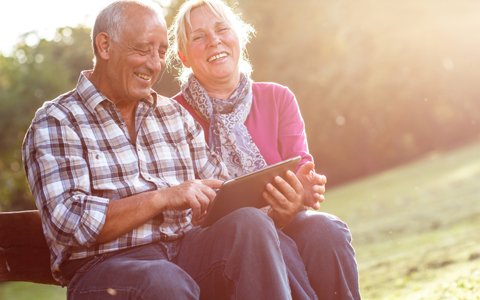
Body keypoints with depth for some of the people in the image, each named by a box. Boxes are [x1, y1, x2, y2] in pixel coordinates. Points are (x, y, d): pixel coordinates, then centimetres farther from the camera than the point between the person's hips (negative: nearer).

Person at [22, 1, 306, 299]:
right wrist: (163, 198, -18)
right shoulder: (56, 122, 1)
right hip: (105, 263, -5)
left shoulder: (176, 114, 19)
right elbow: (67, 223, -12)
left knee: (252, 223, -23)